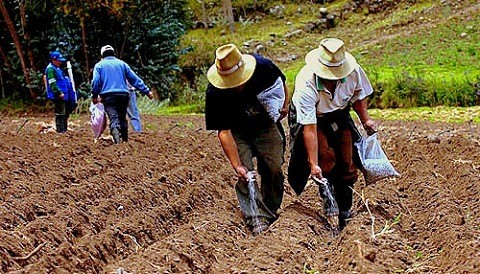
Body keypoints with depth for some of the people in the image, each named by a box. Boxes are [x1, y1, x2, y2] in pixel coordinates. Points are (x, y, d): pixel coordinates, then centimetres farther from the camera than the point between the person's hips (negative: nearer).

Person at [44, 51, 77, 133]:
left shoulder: (58, 69, 20)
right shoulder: (50, 69, -12)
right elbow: (52, 83, -20)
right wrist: (59, 92, -24)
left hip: (64, 96, 10)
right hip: (58, 96, -10)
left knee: (66, 114, 14)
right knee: (60, 114, -9)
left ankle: (64, 129, 21)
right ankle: (60, 130, -7)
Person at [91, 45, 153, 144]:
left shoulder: (99, 65, 10)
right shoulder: (122, 64, 16)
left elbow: (95, 82, -3)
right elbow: (135, 79, 12)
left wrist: (94, 96, 7)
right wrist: (146, 91, 12)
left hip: (108, 96, -2)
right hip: (123, 95, 3)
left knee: (113, 119, -11)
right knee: (122, 119, 15)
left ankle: (117, 141, -30)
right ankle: (125, 140, 17)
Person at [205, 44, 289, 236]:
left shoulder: (263, 67, -28)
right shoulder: (215, 94, -32)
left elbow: (281, 82, -1)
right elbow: (224, 132, -28)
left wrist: (285, 105, -8)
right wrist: (237, 165, -33)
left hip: (267, 126, 2)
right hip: (238, 132, -2)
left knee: (274, 168, 1)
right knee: (245, 175, -15)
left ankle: (272, 213, 19)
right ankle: (258, 221, -16)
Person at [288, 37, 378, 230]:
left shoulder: (354, 71, -26)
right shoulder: (306, 84, -37)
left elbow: (358, 96, 0)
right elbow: (310, 128, -37)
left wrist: (365, 120, -12)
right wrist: (313, 165, -38)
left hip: (339, 115, 4)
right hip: (309, 118, -4)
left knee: (347, 162, -2)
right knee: (325, 156, -26)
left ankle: (345, 215, 11)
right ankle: (329, 205, -11)